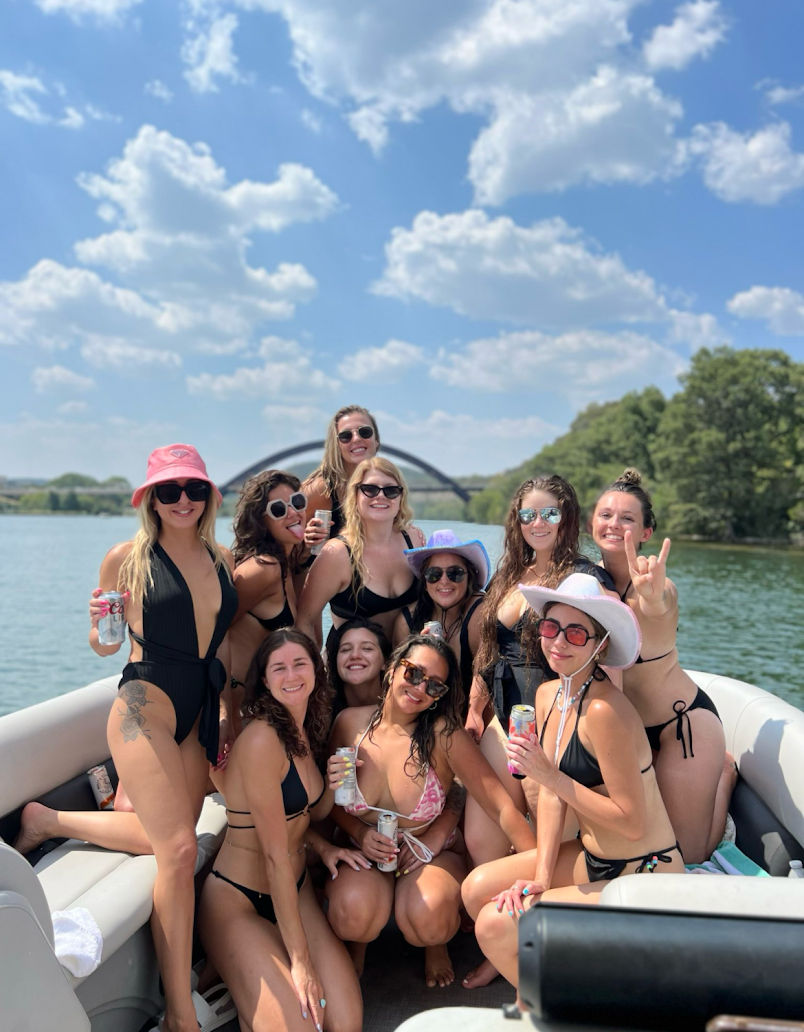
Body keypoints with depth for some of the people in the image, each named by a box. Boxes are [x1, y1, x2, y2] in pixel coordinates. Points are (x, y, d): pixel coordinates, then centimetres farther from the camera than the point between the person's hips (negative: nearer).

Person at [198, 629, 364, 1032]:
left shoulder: (306, 732, 3)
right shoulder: (261, 738, -23)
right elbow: (275, 855, -22)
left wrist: (323, 847, -5)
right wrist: (300, 960, -18)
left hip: (294, 890, 7)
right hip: (237, 903, -7)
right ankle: (237, 981, 8)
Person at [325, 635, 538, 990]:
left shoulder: (444, 734, -18)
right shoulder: (350, 723, -9)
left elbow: (500, 804, -22)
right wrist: (360, 833, -11)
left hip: (433, 856, -1)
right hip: (364, 854, 2)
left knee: (427, 919, -33)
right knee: (355, 911, -32)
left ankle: (435, 945, 8)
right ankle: (356, 946, 9)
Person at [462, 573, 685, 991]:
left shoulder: (604, 710, -26)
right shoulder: (548, 695, 1)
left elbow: (633, 824, -23)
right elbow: (552, 796, 3)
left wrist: (550, 776, -24)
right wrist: (541, 876, -6)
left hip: (644, 875, -8)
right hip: (592, 857, 8)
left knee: (495, 924, -13)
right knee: (478, 888, 2)